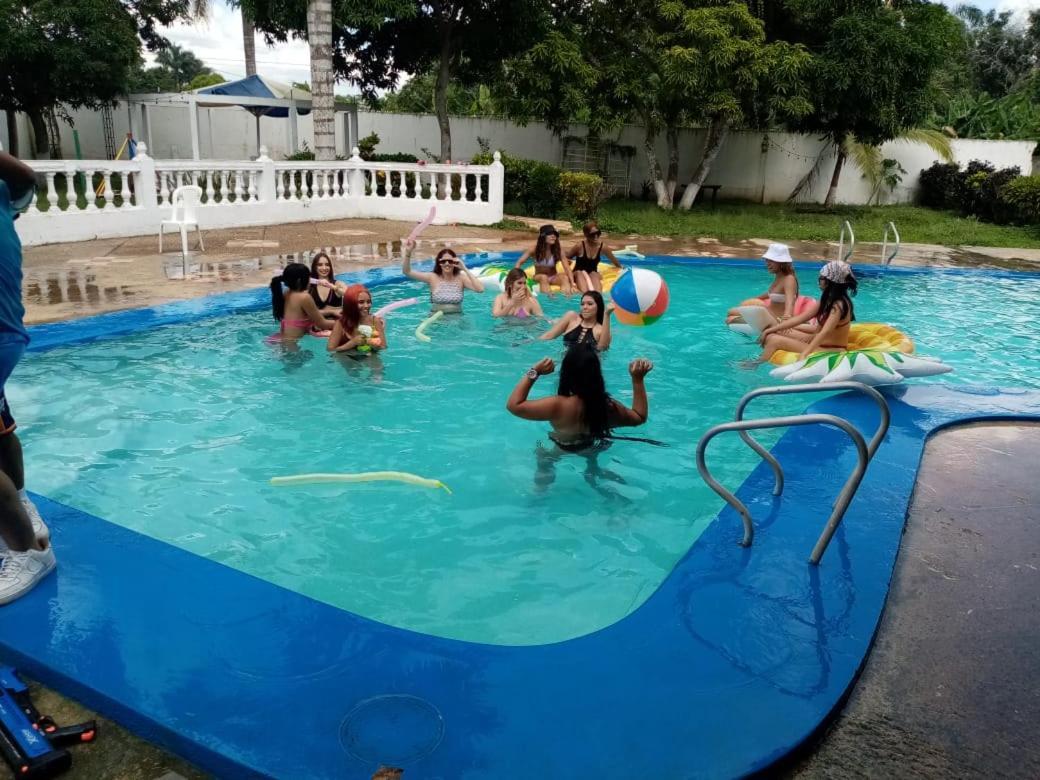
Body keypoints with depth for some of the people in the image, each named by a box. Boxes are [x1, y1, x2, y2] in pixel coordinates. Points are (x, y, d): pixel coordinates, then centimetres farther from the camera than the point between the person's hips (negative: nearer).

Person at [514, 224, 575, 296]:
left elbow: (567, 268, -17)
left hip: (553, 278, 1)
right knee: (543, 277, -37)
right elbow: (519, 263, -12)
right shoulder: (535, 249, -13)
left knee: (565, 277, -31)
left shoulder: (557, 250, -11)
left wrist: (572, 285, -29)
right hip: (539, 277, -1)